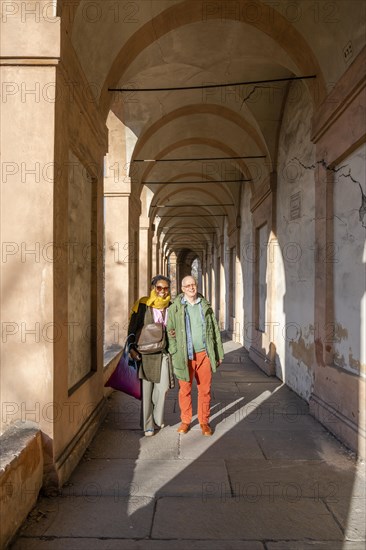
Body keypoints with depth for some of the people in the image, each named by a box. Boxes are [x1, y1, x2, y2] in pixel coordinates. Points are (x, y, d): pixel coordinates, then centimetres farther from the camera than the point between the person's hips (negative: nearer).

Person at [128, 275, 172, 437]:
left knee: (163, 387, 0)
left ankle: (157, 418, 24)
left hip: (163, 352, 3)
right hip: (145, 352, -3)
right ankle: (148, 425, 16)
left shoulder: (171, 307, 9)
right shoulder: (143, 304, -3)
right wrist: (132, 348, -8)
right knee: (146, 388, 2)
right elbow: (132, 327, -1)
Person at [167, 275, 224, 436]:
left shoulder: (205, 306, 8)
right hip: (185, 355, -2)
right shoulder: (175, 308, 0)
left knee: (205, 390, 8)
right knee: (185, 390, 7)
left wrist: (219, 353, 9)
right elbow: (170, 332, 1)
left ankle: (204, 421, 23)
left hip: (204, 354, 2)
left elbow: (215, 330, 11)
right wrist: (174, 354, -7)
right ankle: (185, 421, 24)